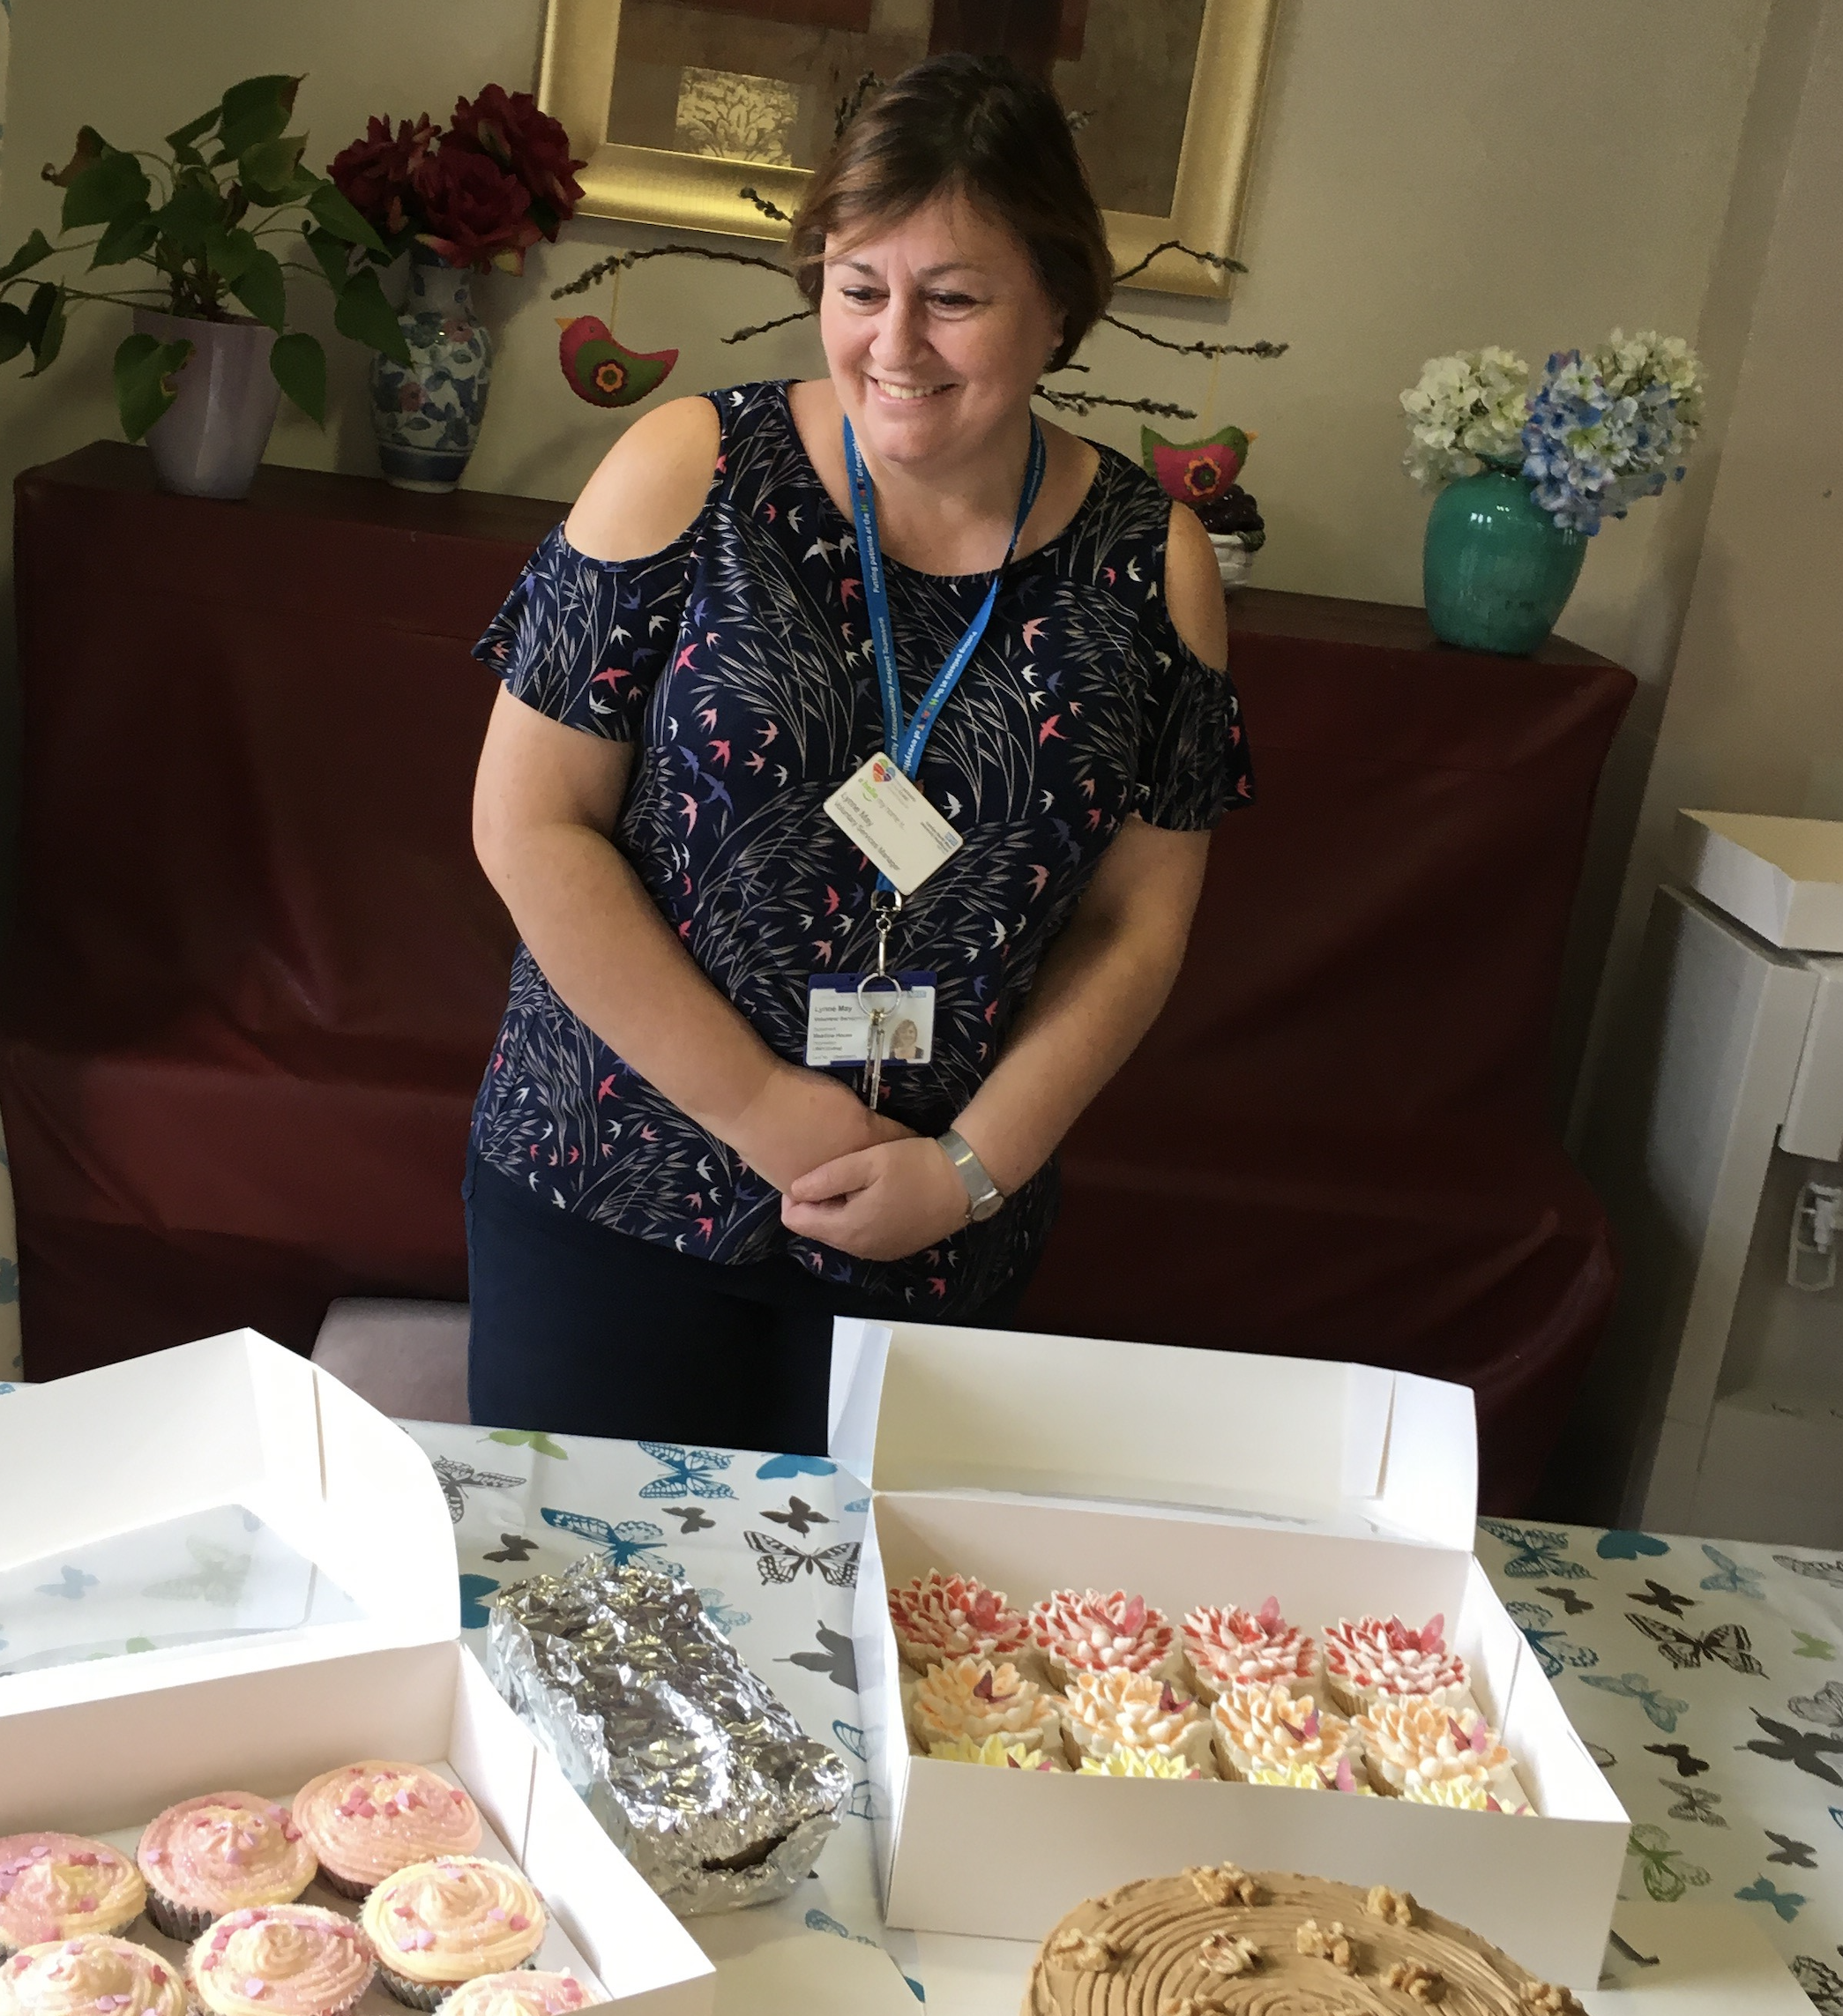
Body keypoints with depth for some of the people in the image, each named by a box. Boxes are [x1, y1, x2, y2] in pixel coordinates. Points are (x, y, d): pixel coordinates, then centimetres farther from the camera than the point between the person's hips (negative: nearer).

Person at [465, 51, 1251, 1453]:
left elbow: (1136, 925, 2)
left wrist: (974, 1166, -10)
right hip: (611, 1183, -1)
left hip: (933, 1246, 1)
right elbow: (529, 823, -9)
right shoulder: (693, 471, -8)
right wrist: (756, 1106, -13)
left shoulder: (1151, 565, -3)